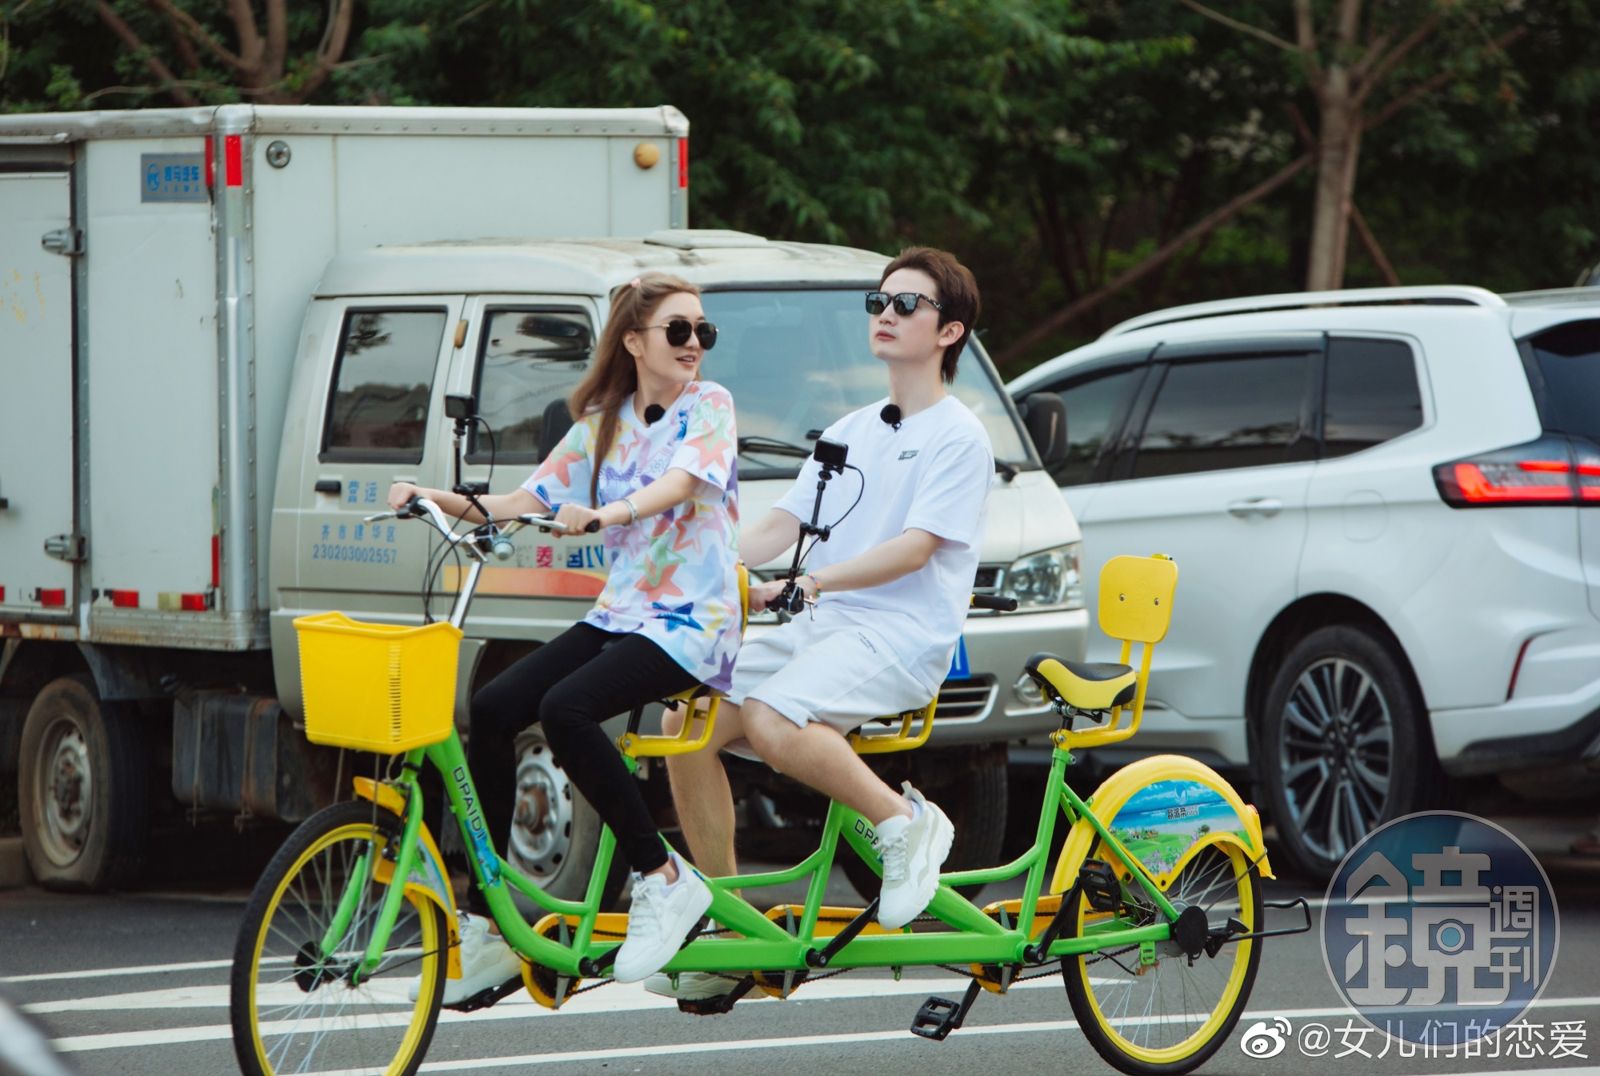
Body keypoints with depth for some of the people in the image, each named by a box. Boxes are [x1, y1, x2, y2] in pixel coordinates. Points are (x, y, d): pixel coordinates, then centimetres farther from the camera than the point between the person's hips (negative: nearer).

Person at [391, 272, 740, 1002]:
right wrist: (442, 501, -8)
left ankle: (663, 880, -21)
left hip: (692, 622, -6)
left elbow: (682, 482, -21)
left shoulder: (708, 406, -2)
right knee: (492, 708, -13)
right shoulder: (601, 423, 15)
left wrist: (608, 513, -40)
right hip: (618, 611, 6)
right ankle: (485, 926, -9)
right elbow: (530, 499, 9)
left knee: (566, 707, -31)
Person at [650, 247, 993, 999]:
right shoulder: (850, 434, 21)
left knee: (772, 721, -34)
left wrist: (809, 581, -27)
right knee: (689, 722, -12)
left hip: (902, 635, -8)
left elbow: (914, 548, -15)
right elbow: (782, 525, 16)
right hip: (818, 627, 8)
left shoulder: (958, 438, -3)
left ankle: (904, 822, -13)